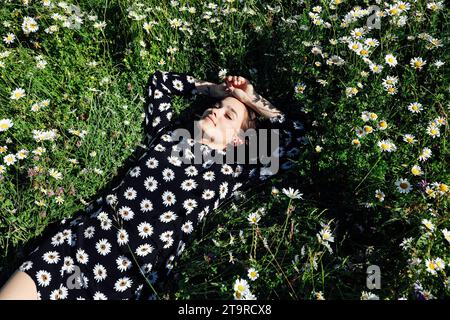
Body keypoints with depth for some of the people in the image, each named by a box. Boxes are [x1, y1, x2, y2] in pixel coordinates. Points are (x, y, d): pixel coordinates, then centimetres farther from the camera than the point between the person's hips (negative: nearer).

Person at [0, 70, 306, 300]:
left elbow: (295, 136, 12)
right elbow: (159, 81, 31)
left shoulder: (231, 172, 9)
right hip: (86, 232, 4)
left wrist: (253, 99, 20)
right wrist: (213, 88, 30)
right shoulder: (168, 138, 18)